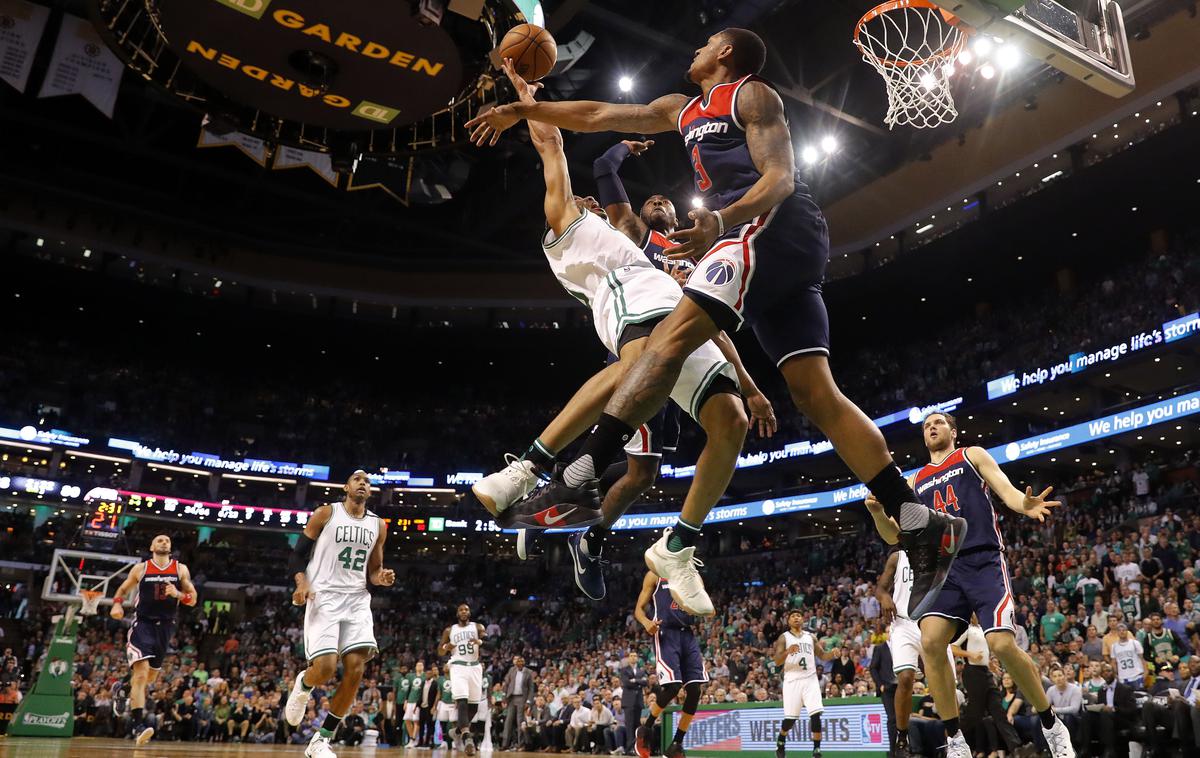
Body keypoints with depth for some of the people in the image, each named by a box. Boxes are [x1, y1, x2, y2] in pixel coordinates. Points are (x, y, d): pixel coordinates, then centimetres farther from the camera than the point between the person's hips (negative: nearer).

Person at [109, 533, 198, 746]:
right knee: (141, 673, -20)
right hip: (143, 623, -3)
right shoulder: (141, 568, 2)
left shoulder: (180, 569, 4)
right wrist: (117, 604, -7)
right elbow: (123, 589, 14)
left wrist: (178, 594, -17)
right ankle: (138, 725, -23)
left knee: (151, 676, 15)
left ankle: (127, 689, 47)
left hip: (165, 626, 3)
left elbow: (192, 599, 4)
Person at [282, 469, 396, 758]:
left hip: (357, 599, 4)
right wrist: (302, 582, -18)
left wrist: (381, 578, -4)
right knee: (325, 668, -17)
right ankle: (303, 685, 22)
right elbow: (297, 554, 1)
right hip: (324, 596, -4)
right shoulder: (326, 513, 1)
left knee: (355, 669, -10)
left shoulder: (378, 525, 12)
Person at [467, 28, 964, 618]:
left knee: (674, 333, -21)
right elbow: (597, 116, 34)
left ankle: (579, 476, -31)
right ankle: (921, 527, -6)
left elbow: (780, 177, -8)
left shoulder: (752, 94, 7)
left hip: (774, 225, -9)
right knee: (816, 395, -2)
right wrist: (522, 109, 34)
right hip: (789, 255, 9)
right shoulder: (682, 110, 33)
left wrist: (721, 221, -27)